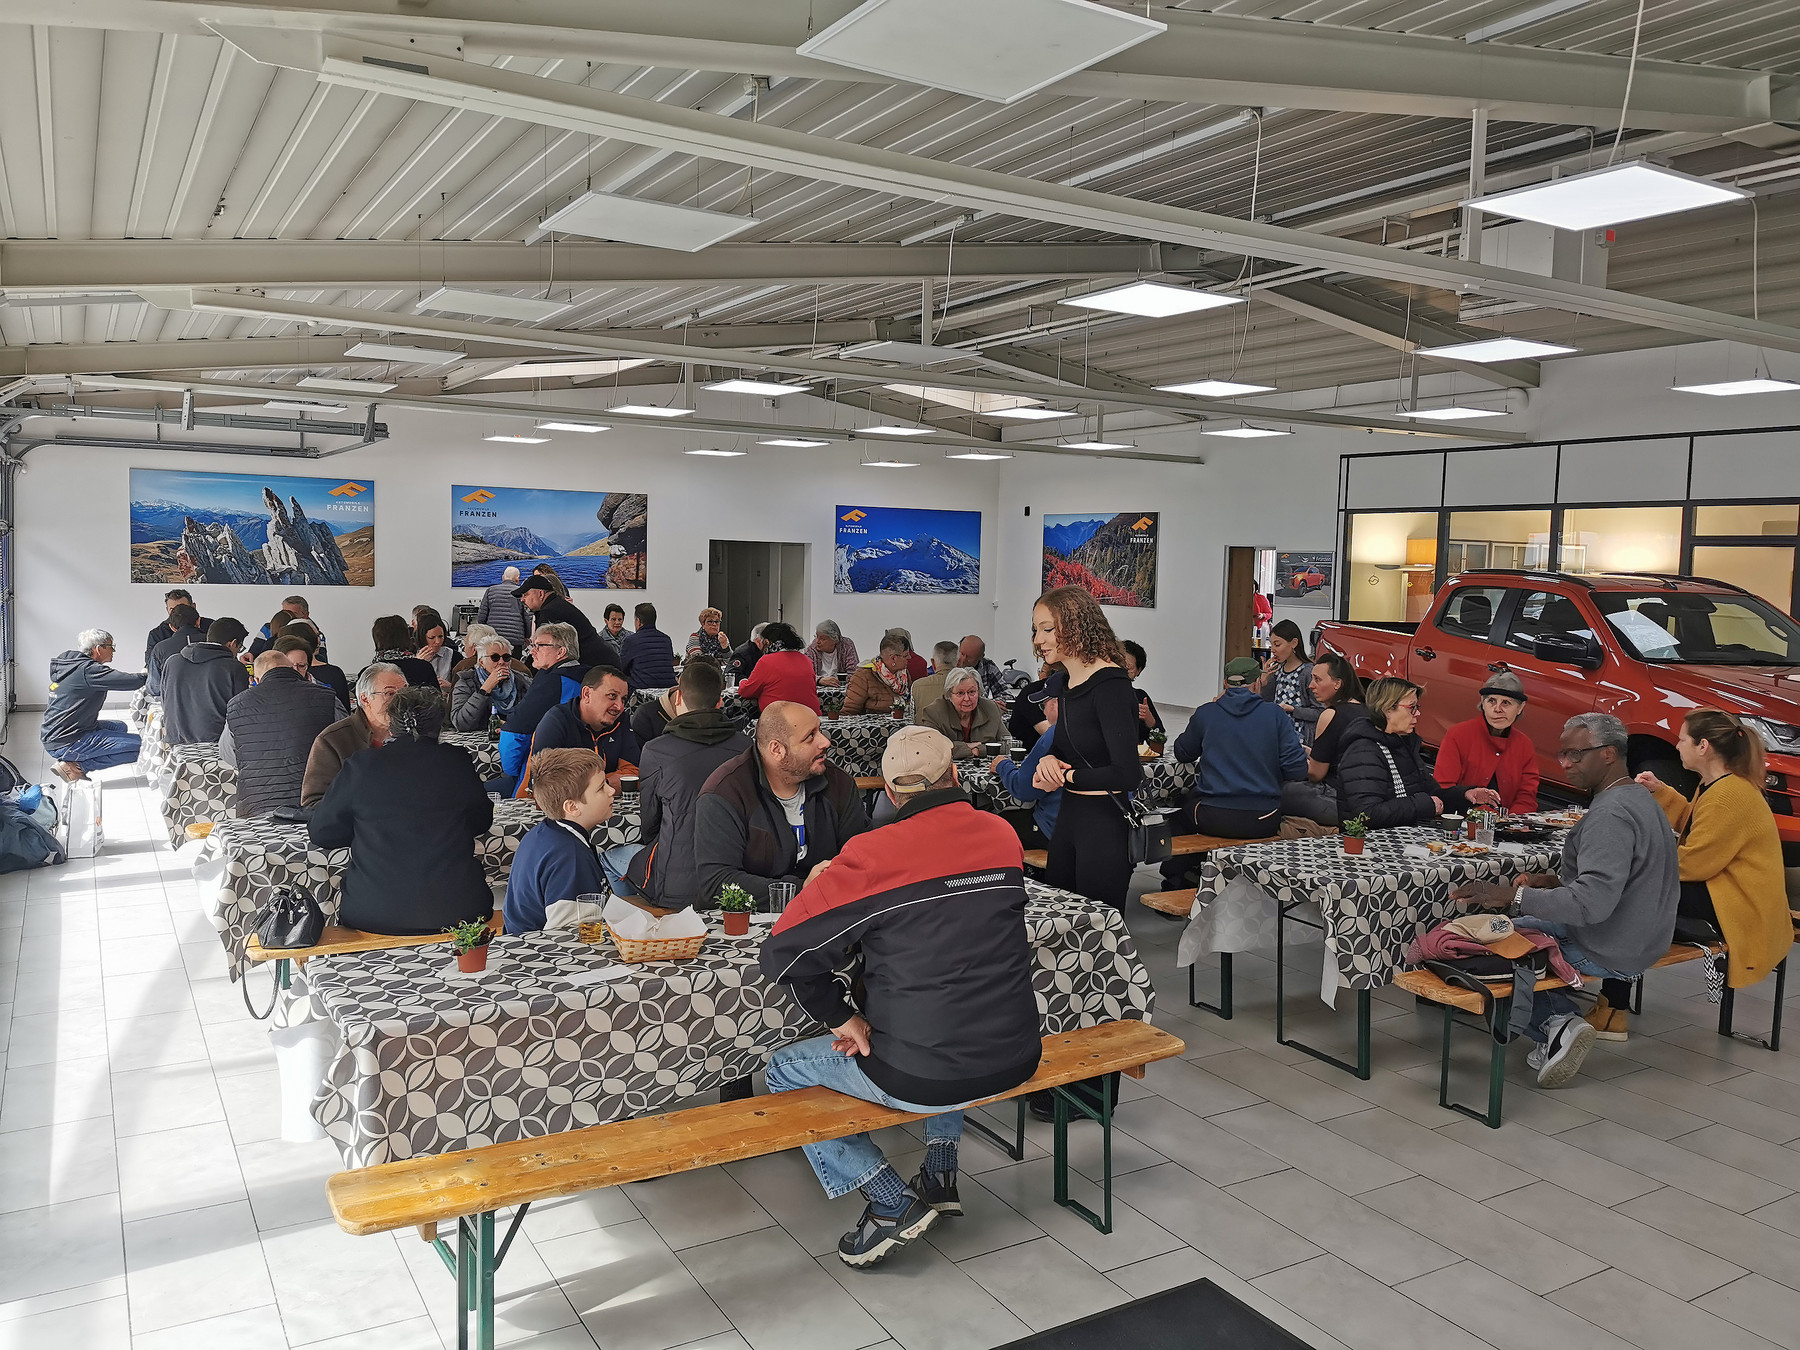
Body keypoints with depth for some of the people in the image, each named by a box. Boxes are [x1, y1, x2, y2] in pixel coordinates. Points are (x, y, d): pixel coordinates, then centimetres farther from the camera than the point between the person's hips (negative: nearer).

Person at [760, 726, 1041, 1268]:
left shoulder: (873, 856, -18)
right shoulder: (1003, 836, 0)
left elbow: (780, 955, -16)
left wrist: (841, 1018, -2)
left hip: (922, 1079, -6)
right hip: (1015, 1060, 6)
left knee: (784, 1070, 18)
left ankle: (892, 1201, 9)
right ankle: (940, 1174, 36)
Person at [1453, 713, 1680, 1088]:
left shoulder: (1611, 814, -24)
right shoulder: (1639, 797, 9)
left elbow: (1592, 903, -32)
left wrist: (1513, 896, -30)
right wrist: (1556, 880, 8)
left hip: (1610, 952, -10)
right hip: (1644, 940, 10)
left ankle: (1556, 1025, -6)